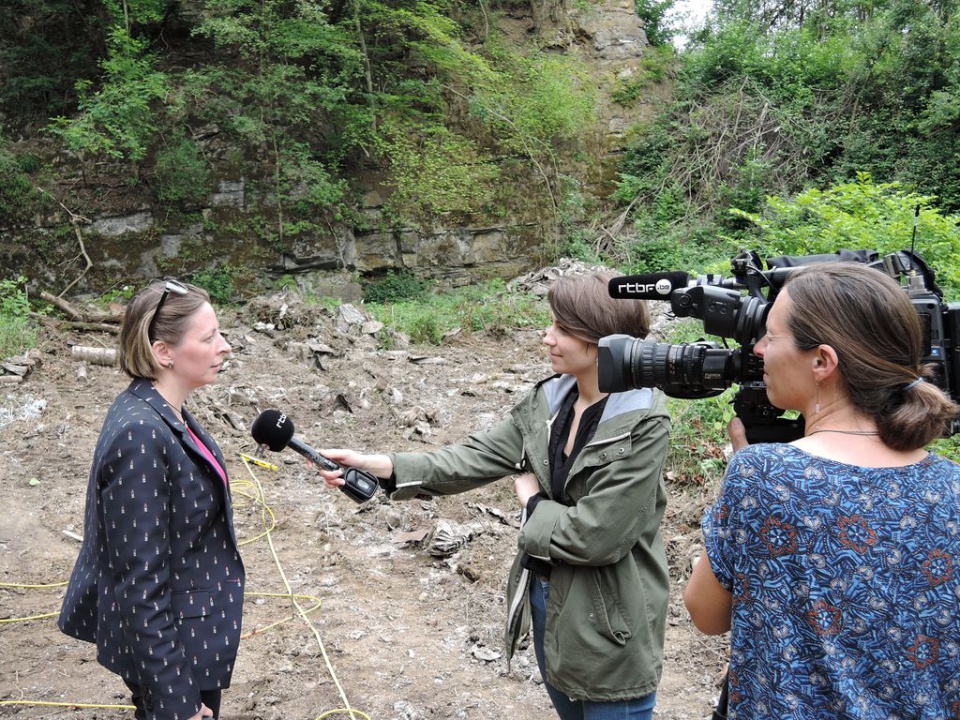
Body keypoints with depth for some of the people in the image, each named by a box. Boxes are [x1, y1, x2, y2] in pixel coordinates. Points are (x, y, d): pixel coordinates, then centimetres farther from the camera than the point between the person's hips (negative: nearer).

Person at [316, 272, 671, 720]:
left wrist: (532, 501, -10)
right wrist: (379, 466, -12)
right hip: (546, 596, 7)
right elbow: (477, 457, -4)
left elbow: (595, 535, -26)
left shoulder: (643, 427, -23)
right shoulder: (548, 400, -1)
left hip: (608, 621, -7)